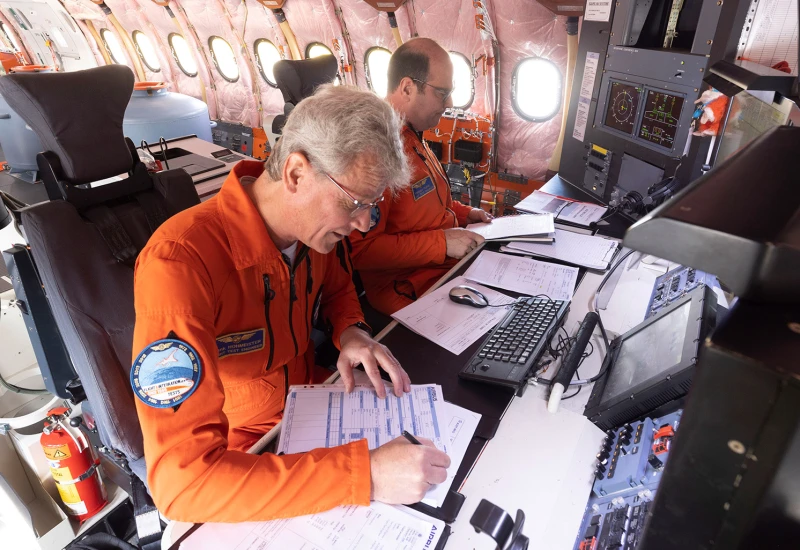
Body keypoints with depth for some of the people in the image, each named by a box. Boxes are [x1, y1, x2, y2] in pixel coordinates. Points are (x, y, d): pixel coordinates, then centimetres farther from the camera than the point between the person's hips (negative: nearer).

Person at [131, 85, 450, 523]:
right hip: (236, 459, -5)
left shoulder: (316, 222, -11)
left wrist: (351, 332, -11)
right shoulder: (179, 264, -31)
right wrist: (365, 474, -40)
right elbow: (181, 481, -35)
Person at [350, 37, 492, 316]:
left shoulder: (413, 134, 11)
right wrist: (442, 242, -22)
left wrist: (464, 213, 11)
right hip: (410, 290, -10)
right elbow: (360, 250, -25)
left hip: (451, 262, 10)